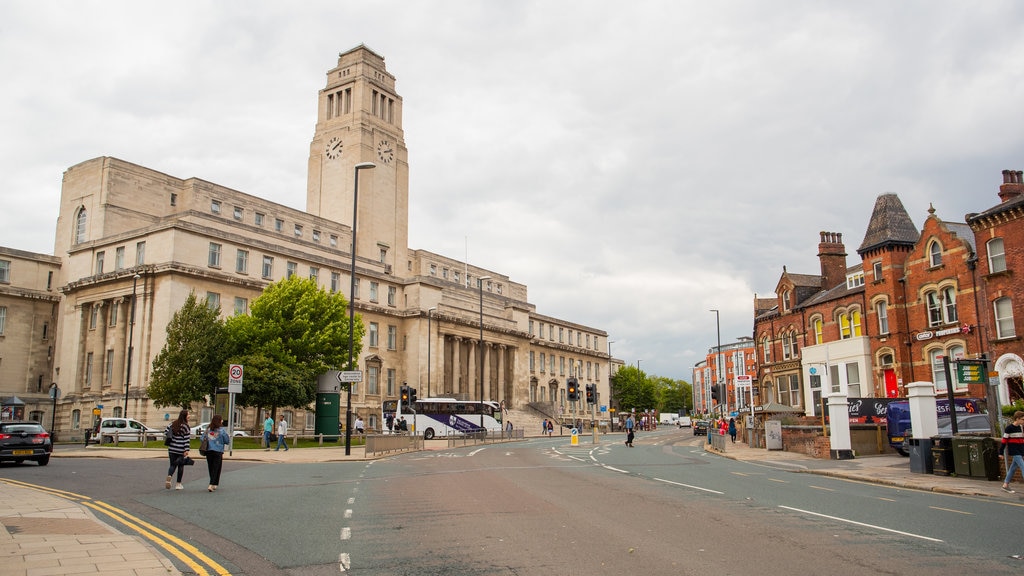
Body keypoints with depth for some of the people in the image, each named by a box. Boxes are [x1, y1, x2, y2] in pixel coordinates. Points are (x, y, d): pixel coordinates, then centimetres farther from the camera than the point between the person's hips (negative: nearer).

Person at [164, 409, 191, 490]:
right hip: (181, 450, -4)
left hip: (171, 449, 4)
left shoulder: (173, 424, 5)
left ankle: (169, 476, -16)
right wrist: (186, 450, -14)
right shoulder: (186, 426, -11)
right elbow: (187, 439, -14)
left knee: (172, 465, 13)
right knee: (180, 466, 10)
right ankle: (178, 484, 15)